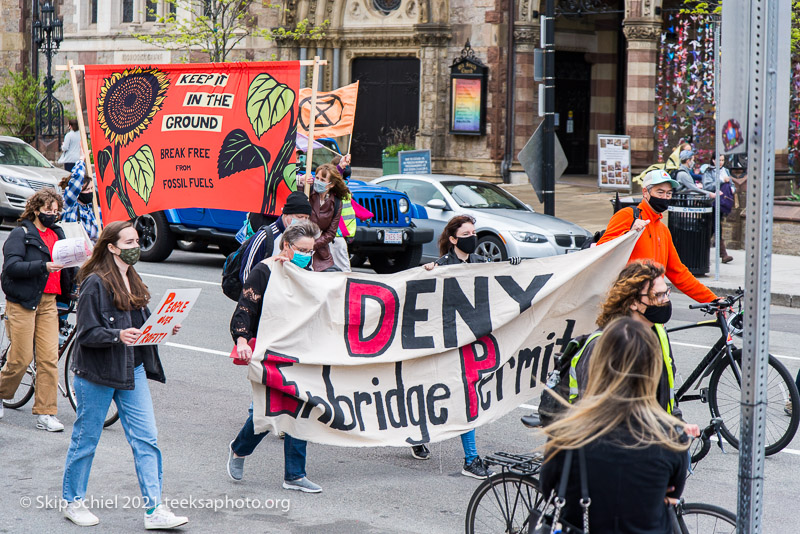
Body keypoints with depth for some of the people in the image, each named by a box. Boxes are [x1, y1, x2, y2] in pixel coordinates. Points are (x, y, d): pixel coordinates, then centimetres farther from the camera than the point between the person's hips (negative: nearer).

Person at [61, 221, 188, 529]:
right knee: (85, 440, 7)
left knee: (146, 439, 0)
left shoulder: (133, 282, 11)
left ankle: (154, 510, 2)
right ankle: (73, 502, 23)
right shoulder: (95, 283, -13)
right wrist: (118, 336, -30)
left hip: (132, 370, 7)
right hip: (97, 374, -7)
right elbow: (86, 333, -17)